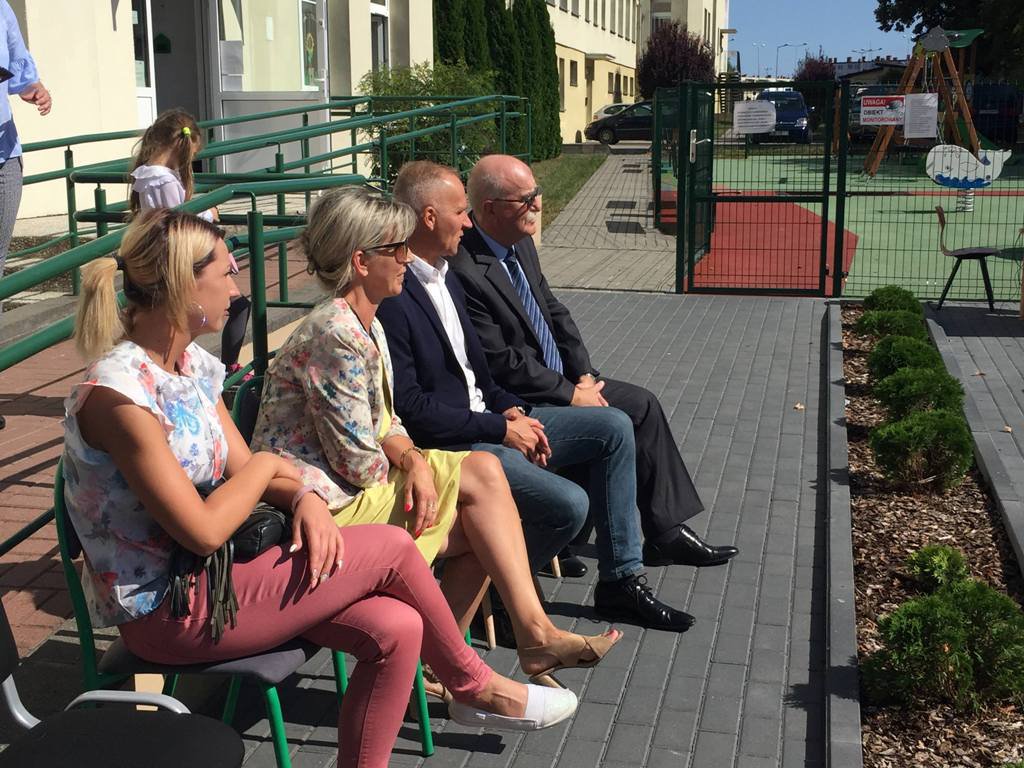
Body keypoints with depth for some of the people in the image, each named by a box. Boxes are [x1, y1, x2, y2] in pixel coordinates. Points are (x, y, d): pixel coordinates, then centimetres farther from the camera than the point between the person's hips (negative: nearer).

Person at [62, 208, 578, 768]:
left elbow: (243, 473, 8)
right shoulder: (118, 392, -23)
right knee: (390, 548, -11)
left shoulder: (191, 364, 6)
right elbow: (202, 532, -24)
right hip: (164, 614, -8)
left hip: (203, 575, 8)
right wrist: (266, 466, -8)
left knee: (395, 629, -11)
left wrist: (304, 499, -13)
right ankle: (475, 688, 14)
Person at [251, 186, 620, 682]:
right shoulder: (335, 335, -21)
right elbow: (357, 460, -20)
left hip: (353, 488, 9)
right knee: (482, 476, -9)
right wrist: (410, 462, 0)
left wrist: (413, 459, -9)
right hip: (322, 506, -9)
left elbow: (383, 425, 13)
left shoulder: (367, 326, 11)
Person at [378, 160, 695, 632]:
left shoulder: (445, 275, 12)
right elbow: (409, 407, -22)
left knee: (614, 428, 5)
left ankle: (620, 582, 9)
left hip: (487, 419, 10)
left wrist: (512, 410, 1)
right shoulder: (391, 299, -20)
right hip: (446, 447, -10)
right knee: (569, 504, -25)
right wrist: (501, 428, -16)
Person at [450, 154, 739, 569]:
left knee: (642, 404, 4)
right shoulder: (464, 271, -24)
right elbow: (501, 363, -23)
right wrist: (571, 394, -16)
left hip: (563, 380, 9)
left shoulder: (521, 243, 5)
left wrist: (585, 375, 0)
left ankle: (666, 530, 11)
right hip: (519, 403, -9)